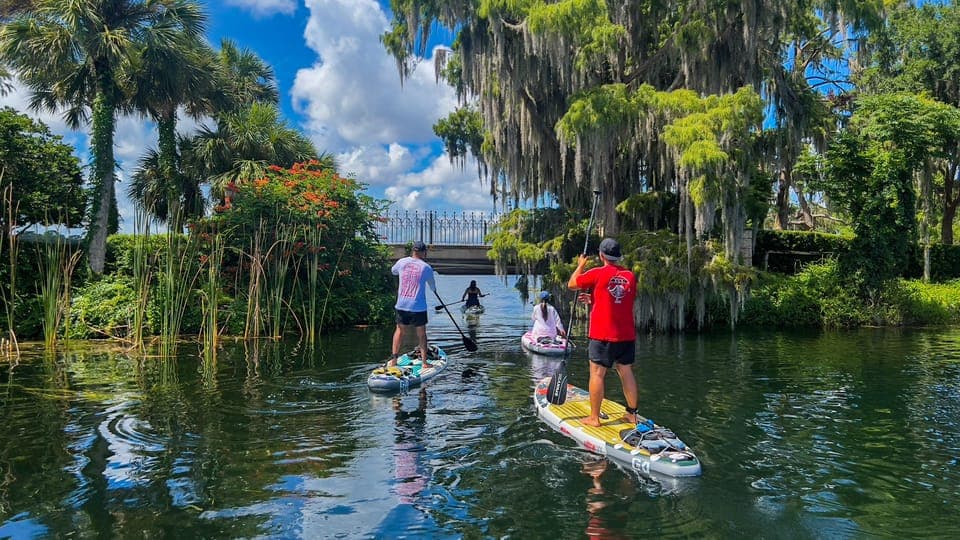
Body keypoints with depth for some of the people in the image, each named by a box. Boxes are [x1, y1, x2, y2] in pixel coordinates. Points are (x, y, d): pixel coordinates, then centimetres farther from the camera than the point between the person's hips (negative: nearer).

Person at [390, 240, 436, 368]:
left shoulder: (402, 262, 1)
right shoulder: (426, 267, -5)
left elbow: (393, 271, 24)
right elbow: (432, 286, 13)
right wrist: (434, 290, 35)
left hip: (401, 305, 3)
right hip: (418, 306, -3)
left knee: (400, 330, 16)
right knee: (421, 333, 8)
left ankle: (394, 358, 15)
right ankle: (424, 361, 12)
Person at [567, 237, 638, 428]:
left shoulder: (597, 274, -10)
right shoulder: (630, 276, 6)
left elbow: (571, 284, 3)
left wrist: (580, 265, 18)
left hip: (602, 335, -5)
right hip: (627, 334, 5)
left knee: (597, 374, 1)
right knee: (626, 373, 13)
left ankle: (594, 417, 4)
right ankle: (632, 414, 20)